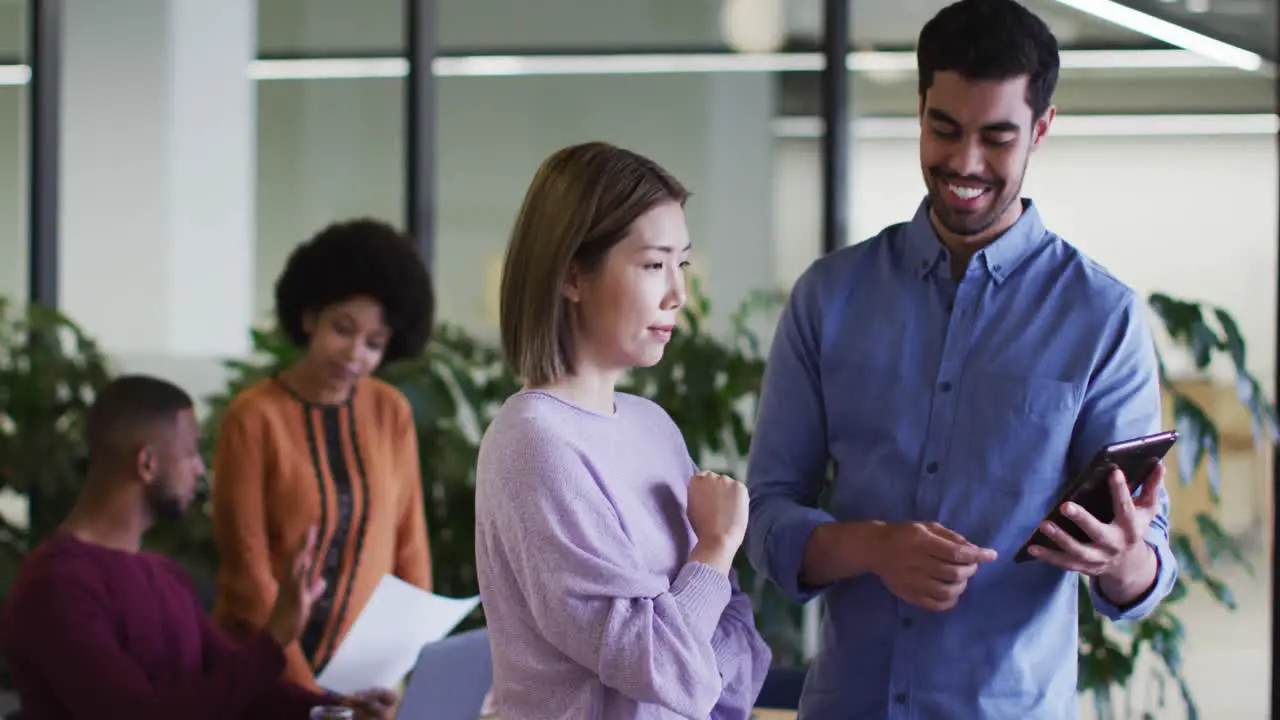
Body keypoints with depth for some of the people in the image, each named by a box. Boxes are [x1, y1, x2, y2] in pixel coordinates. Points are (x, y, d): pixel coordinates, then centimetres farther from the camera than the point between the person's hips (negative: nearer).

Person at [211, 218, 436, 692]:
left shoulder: (392, 414, 1)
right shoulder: (254, 417, -11)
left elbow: (408, 545, 6)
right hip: (265, 668, -3)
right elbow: (247, 573, -12)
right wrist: (308, 692, -16)